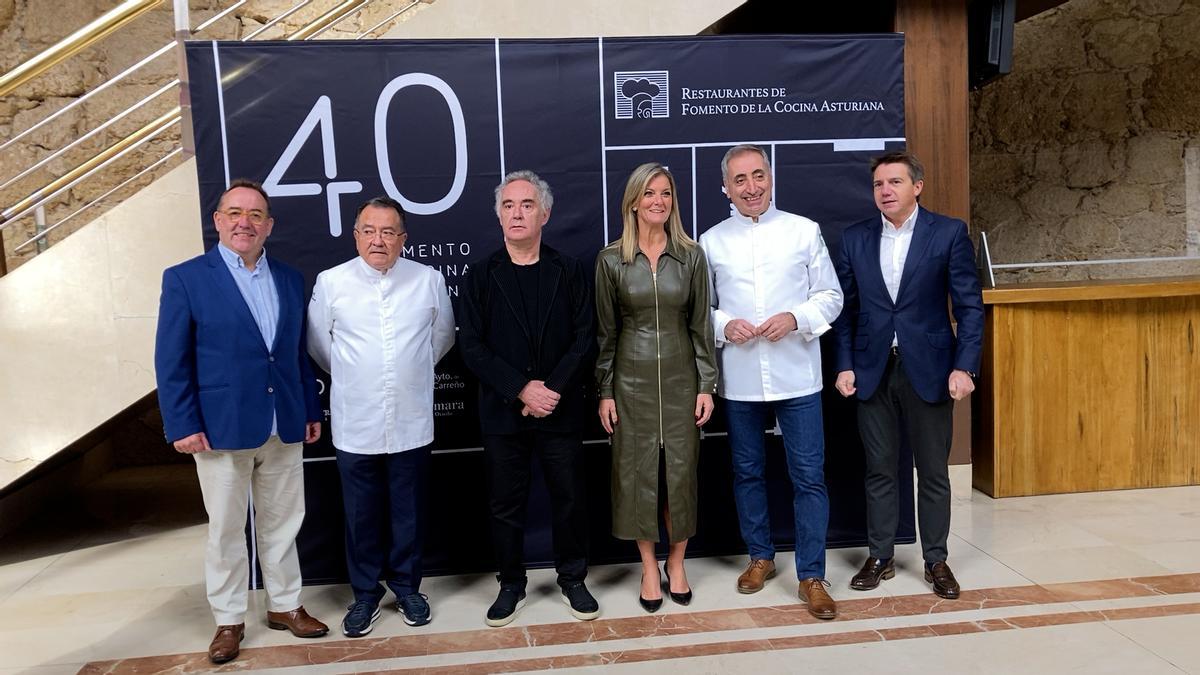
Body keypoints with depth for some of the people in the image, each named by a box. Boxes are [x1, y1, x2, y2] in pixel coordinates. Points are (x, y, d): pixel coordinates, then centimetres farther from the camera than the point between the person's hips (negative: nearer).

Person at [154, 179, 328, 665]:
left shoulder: (290, 280, 7)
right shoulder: (185, 278, -5)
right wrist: (182, 425, -11)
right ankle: (228, 620, 25)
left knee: (282, 525, 14)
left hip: (285, 427, 4)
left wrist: (311, 411, 8)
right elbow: (171, 361, -6)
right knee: (226, 530, 10)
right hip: (220, 428, -3)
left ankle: (285, 605, 30)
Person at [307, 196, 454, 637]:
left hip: (412, 424, 1)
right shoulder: (330, 282, -5)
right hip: (355, 425, 0)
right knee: (361, 516, 12)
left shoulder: (429, 280, -3)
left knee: (408, 514, 14)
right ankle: (365, 594, 30)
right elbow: (317, 343, 9)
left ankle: (407, 588, 32)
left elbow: (443, 336, 12)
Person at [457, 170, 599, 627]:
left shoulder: (568, 271, 3)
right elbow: (471, 346, -4)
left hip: (560, 409, 0)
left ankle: (573, 579, 28)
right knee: (505, 502, 9)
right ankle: (511, 584, 27)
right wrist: (521, 390, -14)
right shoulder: (481, 275, 2)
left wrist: (552, 388, -13)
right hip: (503, 412, 0)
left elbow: (585, 338, -2)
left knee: (570, 498, 9)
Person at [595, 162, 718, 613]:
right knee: (637, 471, 6)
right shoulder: (611, 259, -1)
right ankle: (649, 568, 21)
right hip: (632, 378, 0)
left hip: (680, 377, 1)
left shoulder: (690, 255, 1)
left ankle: (676, 564, 24)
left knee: (680, 470, 7)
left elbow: (700, 324, 2)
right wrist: (605, 391, -1)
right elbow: (605, 330, 1)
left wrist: (706, 385, -1)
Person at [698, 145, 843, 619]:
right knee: (747, 472, 14)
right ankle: (760, 557, 33)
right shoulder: (711, 241, 4)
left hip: (796, 375, -1)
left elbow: (831, 296, 3)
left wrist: (795, 319, -14)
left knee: (809, 476, 1)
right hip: (739, 379, 2)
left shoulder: (804, 231, 2)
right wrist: (723, 326, -12)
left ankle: (811, 576, 14)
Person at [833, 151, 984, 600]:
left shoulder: (949, 233, -2)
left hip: (929, 370, -2)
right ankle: (880, 557, 24)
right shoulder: (855, 239, 5)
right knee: (879, 471, 10)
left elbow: (970, 306, -3)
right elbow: (846, 308, 7)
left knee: (933, 472, 9)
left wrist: (964, 366, -12)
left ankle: (936, 560, 25)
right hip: (872, 372, 2)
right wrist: (845, 365, 0)